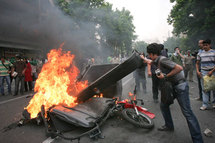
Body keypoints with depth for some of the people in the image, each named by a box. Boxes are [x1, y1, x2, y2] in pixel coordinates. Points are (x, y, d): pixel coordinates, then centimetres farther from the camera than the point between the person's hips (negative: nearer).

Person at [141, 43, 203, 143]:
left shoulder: (162, 60, -20)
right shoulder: (157, 61, 8)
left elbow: (179, 68, -28)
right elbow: (149, 61, 33)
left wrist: (165, 76, -22)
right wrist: (143, 58, 46)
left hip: (180, 86, -9)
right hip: (173, 86, 10)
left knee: (187, 112, -8)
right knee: (163, 105, 14)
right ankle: (169, 126, 31)